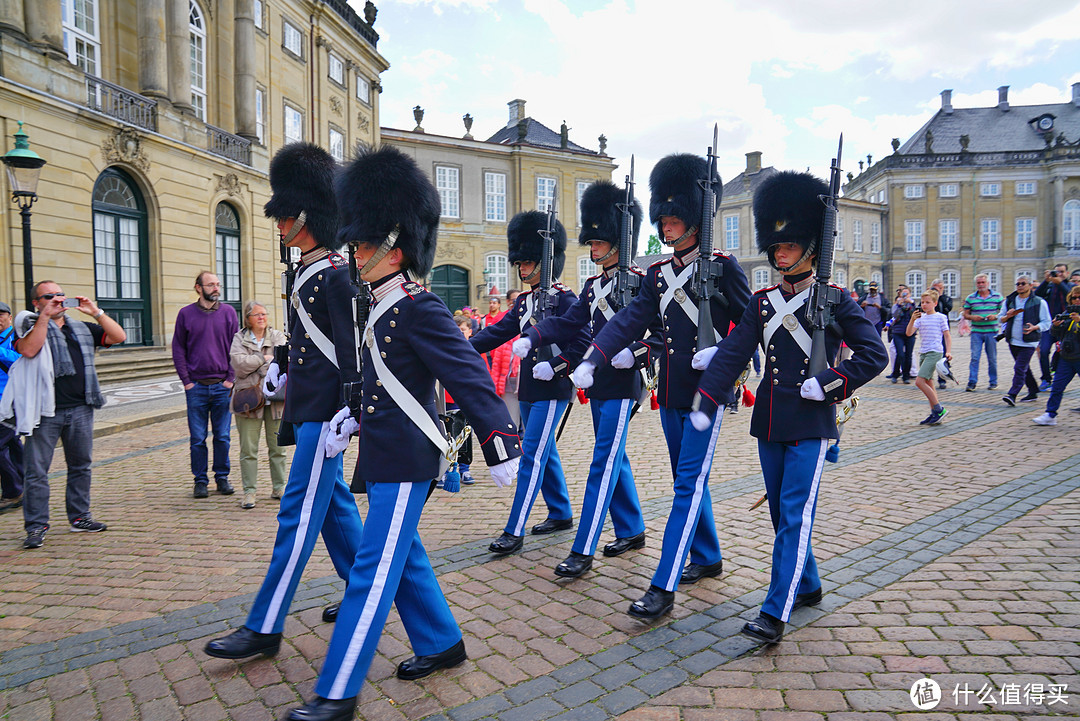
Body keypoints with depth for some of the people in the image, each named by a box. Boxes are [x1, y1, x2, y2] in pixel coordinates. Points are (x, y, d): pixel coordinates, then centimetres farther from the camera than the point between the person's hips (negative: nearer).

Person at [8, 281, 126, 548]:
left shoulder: (83, 328, 17)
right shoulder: (29, 326, 4)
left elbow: (118, 337, 7)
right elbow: (28, 350, -16)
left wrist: (96, 313, -1)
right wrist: (44, 316, -14)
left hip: (80, 409, 4)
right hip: (45, 411, -4)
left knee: (81, 465, 11)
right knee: (36, 469, -2)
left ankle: (79, 517, 23)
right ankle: (36, 526, 5)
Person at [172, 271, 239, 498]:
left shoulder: (228, 312, 6)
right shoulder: (186, 314, 4)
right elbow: (178, 350, 5)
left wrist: (230, 378, -2)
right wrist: (186, 381, -2)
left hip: (223, 386, 1)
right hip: (196, 386, 0)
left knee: (223, 436, 5)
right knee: (197, 438, 4)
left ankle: (222, 477, 18)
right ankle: (200, 481, 15)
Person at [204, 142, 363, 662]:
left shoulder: (336, 273, -15)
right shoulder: (306, 272, 14)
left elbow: (352, 349, -18)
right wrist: (283, 370, 26)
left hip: (323, 412, -10)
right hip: (307, 409, 10)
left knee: (300, 512, -3)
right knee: (335, 503, 16)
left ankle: (265, 627, 6)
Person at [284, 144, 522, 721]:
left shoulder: (419, 309, -17)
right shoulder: (383, 309, 12)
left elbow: (470, 375, -20)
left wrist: (500, 446, -21)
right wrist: (349, 419, 19)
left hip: (405, 460, -10)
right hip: (386, 456, 10)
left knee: (374, 569, -3)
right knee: (403, 557, 19)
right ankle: (441, 644, 36)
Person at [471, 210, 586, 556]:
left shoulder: (564, 298, -10)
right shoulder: (524, 300, 13)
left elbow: (582, 343, -15)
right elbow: (498, 331, 8)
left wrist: (554, 366, -23)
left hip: (551, 390, -8)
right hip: (528, 389, 8)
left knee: (532, 455, -8)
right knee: (545, 452, 16)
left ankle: (514, 531, -4)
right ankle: (561, 515, 31)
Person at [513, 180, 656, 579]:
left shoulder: (640, 281, -9)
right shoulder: (594, 284, 13)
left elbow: (665, 332, -12)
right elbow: (568, 323, 10)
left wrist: (635, 353, -27)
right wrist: (531, 338, -3)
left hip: (622, 385, -8)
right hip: (598, 384, 8)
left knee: (603, 463, -7)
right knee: (615, 459, 16)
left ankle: (583, 550, -2)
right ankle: (632, 531, 31)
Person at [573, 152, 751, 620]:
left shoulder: (723, 267, -6)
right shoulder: (658, 274, 9)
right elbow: (630, 320, 0)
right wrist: (590, 362, -11)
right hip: (670, 393, 6)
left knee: (689, 484, -6)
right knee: (690, 480, 16)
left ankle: (663, 587, -4)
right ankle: (708, 559, 35)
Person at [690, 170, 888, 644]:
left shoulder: (834, 300, -3)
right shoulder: (762, 302, 7)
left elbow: (875, 355, -3)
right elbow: (732, 354, -1)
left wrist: (828, 384, -14)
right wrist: (704, 403, -10)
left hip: (810, 422, -5)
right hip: (770, 421, 5)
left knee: (795, 514, -7)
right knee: (781, 512, 14)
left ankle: (775, 614, -5)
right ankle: (808, 587, 33)